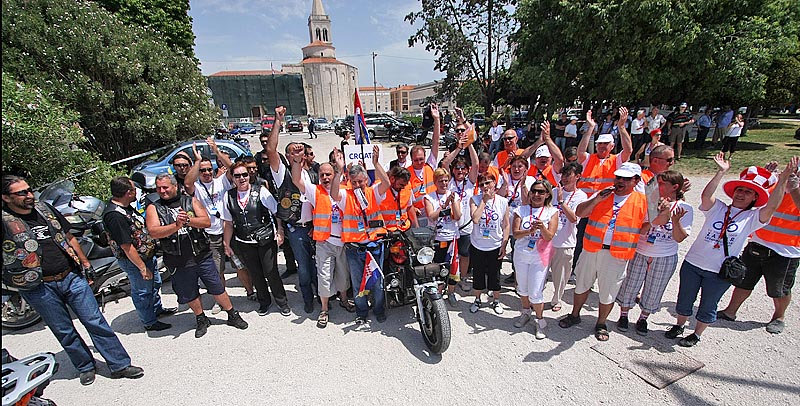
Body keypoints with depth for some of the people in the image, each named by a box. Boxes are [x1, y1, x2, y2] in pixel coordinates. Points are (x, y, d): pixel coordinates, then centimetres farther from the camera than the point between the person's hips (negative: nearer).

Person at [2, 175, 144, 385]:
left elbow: (68, 238, 15)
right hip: (39, 288, -3)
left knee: (96, 322, 4)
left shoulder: (45, 209, 7)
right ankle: (85, 367, 30)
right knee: (64, 332, 10)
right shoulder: (5, 221, -6)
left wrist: (86, 263, 16)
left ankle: (120, 365, 11)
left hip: (72, 277, 3)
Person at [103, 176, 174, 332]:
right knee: (143, 291, 9)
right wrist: (142, 268, -21)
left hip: (147, 255, 9)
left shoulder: (123, 205, -1)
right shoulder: (115, 215, -30)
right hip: (134, 261, -9)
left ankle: (157, 309, 46)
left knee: (155, 283, 25)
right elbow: (127, 247, -27)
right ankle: (149, 322, 27)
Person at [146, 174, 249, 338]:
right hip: (179, 262, 1)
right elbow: (154, 232, -14)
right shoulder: (154, 208, 1)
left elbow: (207, 222, -10)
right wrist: (177, 225, -29)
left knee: (217, 289, 7)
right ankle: (201, 320, 39)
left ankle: (233, 316, 25)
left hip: (202, 256, -1)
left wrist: (188, 220, -26)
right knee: (189, 295, 16)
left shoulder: (191, 201, 1)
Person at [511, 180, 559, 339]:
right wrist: (530, 231, -27)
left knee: (535, 293, -2)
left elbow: (549, 237, -11)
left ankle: (540, 321, 22)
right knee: (522, 287, 17)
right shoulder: (521, 210, 0)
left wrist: (542, 227, -31)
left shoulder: (552, 212, -3)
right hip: (521, 254, 3)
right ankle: (526, 313, 41)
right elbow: (515, 233, -9)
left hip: (540, 257, -2)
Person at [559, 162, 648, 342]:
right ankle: (575, 315, 36)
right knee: (581, 285, 16)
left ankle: (601, 324, 33)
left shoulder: (642, 201, 2)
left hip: (617, 255, -2)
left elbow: (647, 225, 6)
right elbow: (579, 213, -3)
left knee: (608, 292, 11)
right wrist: (596, 200, -14)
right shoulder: (601, 195, 5)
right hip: (591, 250, 2)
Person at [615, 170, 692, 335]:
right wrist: (660, 215, -23)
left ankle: (643, 319, 35)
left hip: (665, 258, 0)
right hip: (640, 254, 0)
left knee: (653, 291, 14)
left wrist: (676, 220, -25)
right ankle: (623, 315, 30)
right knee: (630, 285, 10)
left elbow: (680, 238, -9)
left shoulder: (685, 208, -7)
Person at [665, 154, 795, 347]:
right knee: (684, 299, 16)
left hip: (720, 273, -1)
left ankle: (696, 335, 34)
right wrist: (721, 172, -26)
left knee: (708, 306, 15)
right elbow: (706, 195, -21)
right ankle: (679, 326, 36)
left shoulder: (753, 217, -2)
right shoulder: (717, 208, -2)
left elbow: (771, 206, -20)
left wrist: (783, 180, -27)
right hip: (692, 263, 1)